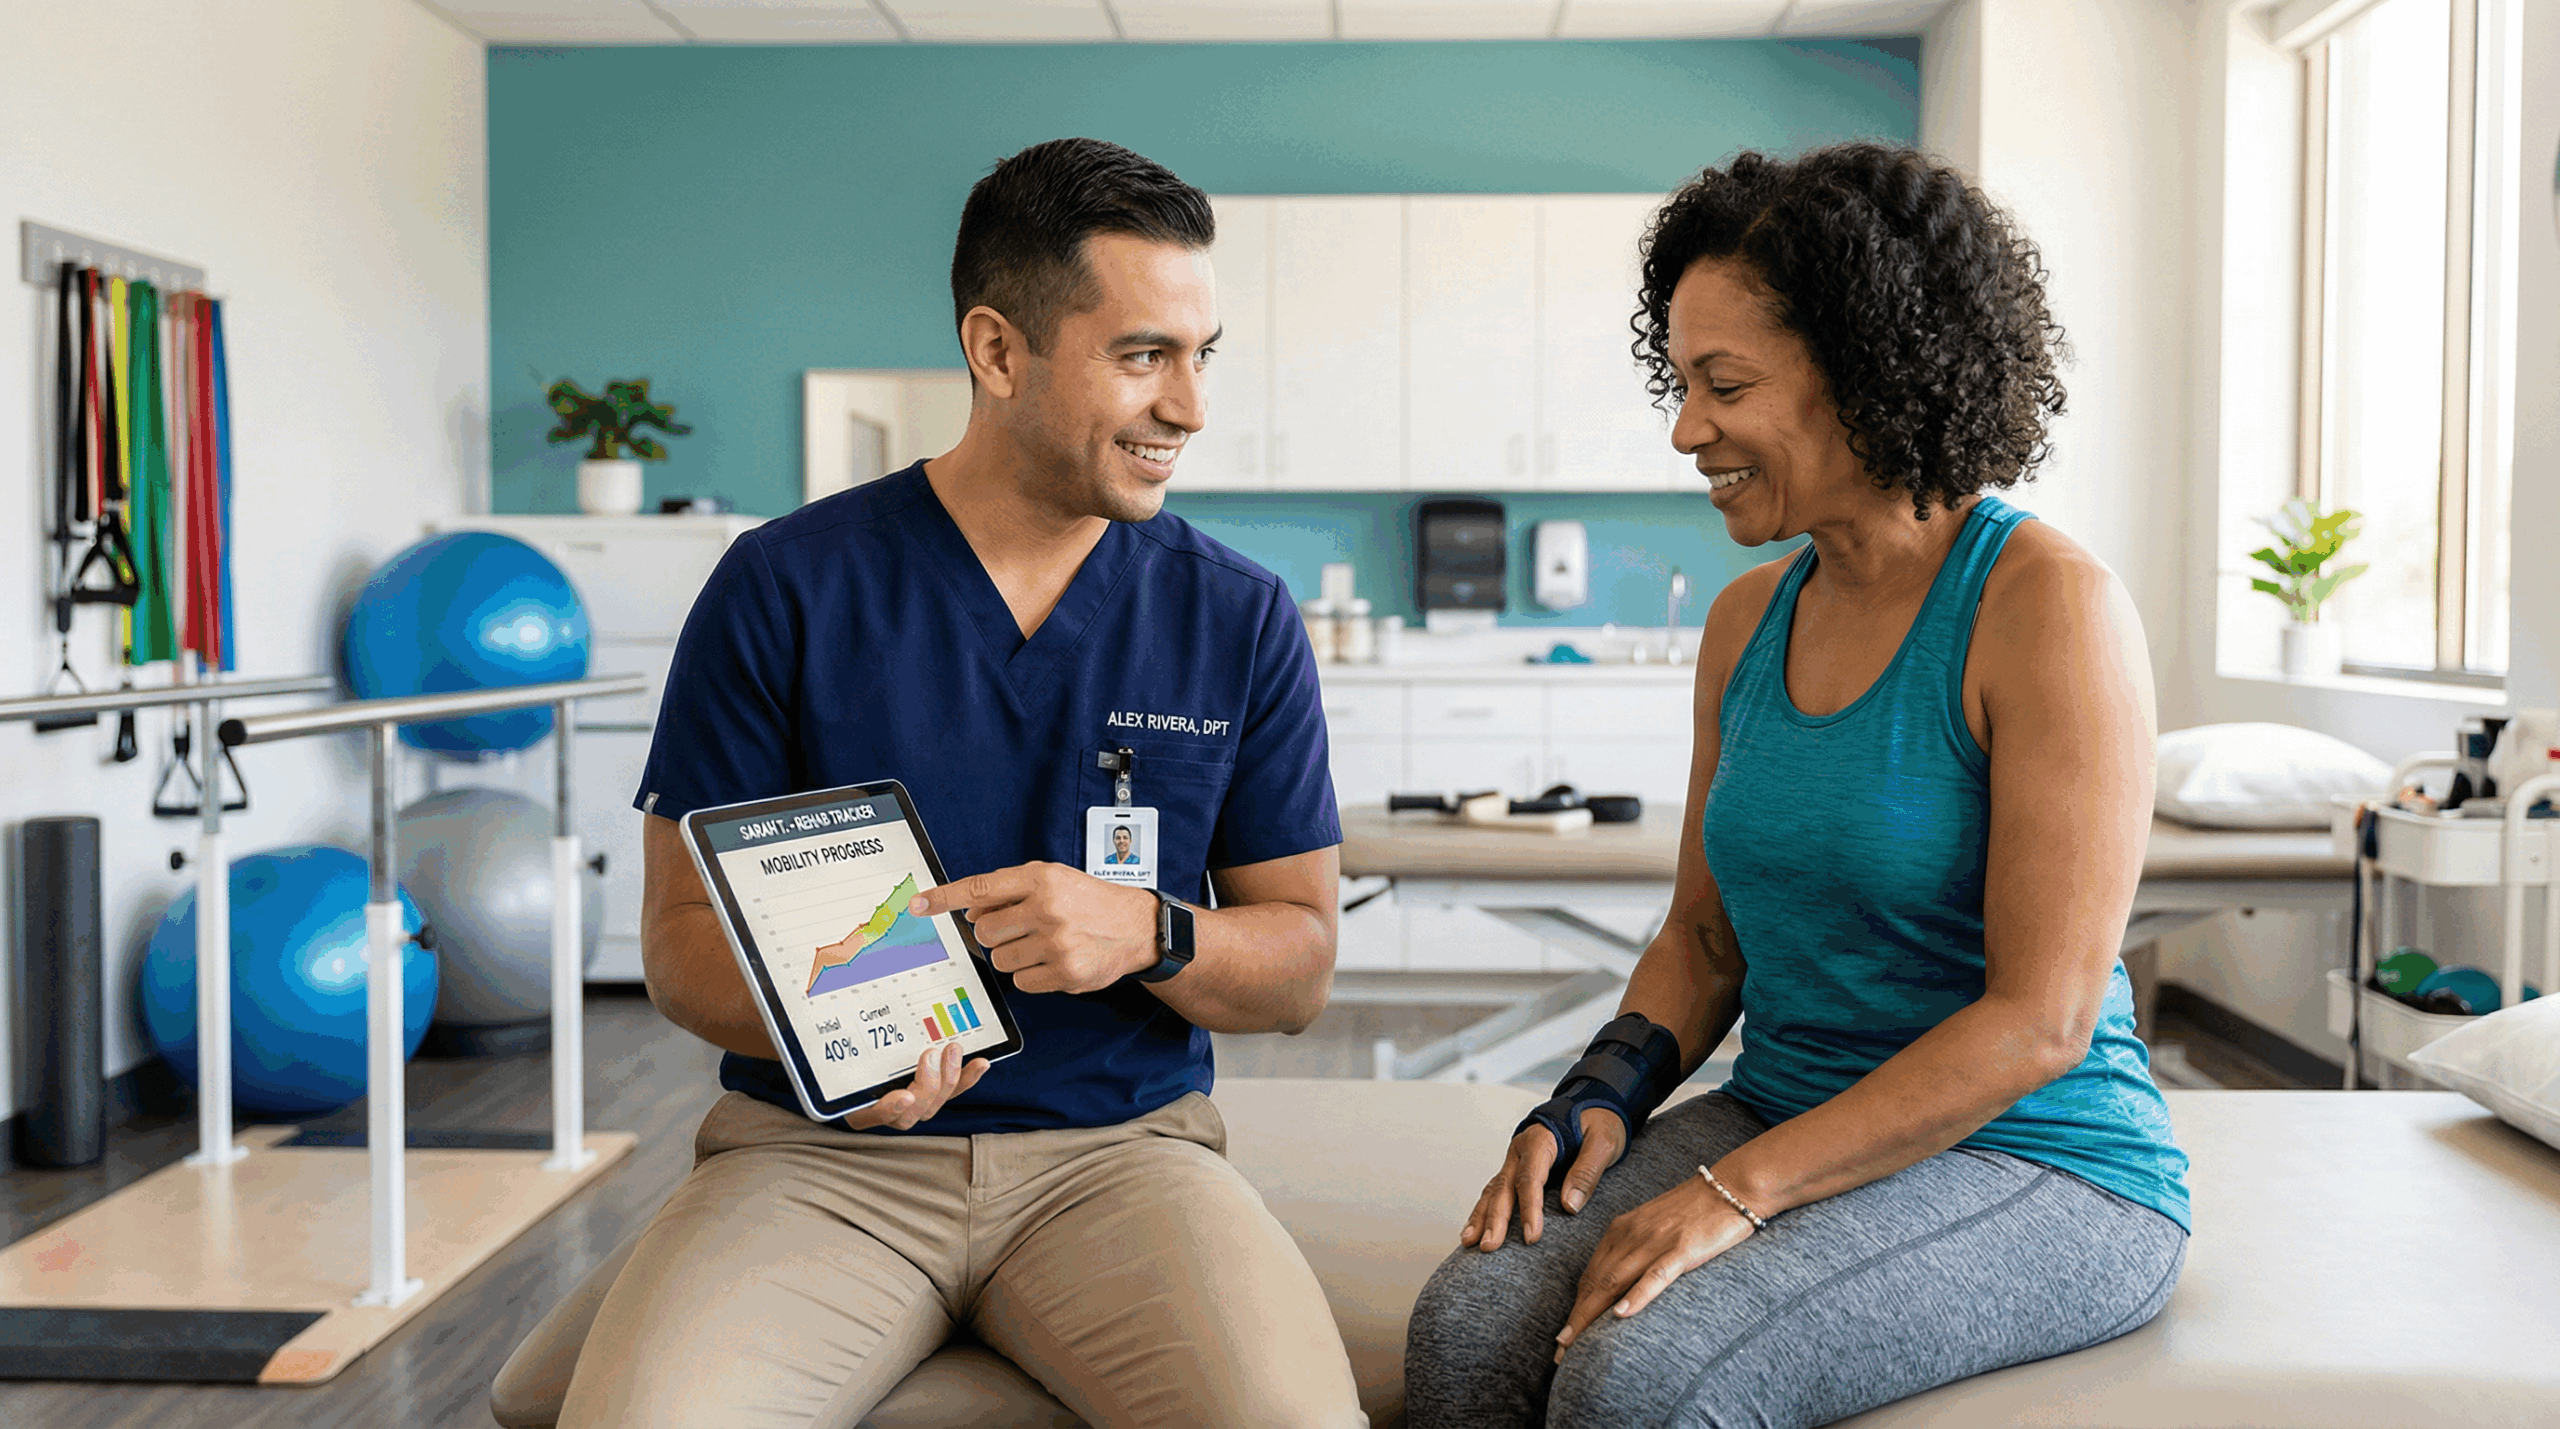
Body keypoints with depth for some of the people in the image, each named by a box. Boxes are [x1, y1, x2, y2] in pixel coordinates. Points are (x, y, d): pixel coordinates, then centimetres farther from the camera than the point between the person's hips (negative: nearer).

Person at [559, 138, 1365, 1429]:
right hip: (819, 1149, -1)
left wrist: (1148, 933, -15)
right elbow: (682, 934, 1)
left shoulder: (1241, 619, 5)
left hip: (1118, 1149, 1)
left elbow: (1300, 963, 7)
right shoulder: (785, 586, 0)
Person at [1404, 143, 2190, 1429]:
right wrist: (1600, 1101, -4)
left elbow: (2041, 1018, -17)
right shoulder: (1747, 622, 8)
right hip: (1781, 1121, 6)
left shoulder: (2053, 608, -14)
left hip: (2033, 1171, -5)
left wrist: (1738, 1191, -21)